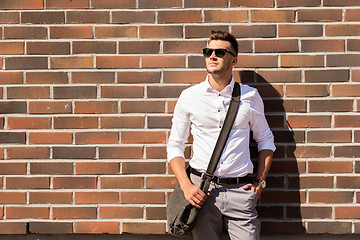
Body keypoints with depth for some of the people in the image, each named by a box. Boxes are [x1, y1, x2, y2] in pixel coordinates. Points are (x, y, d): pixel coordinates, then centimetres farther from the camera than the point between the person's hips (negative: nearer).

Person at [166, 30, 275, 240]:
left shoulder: (250, 96, 6)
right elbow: (175, 145, 7)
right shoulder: (189, 97, 4)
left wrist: (260, 181, 6)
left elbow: (266, 140, 16)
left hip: (240, 190, 0)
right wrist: (186, 185, -5)